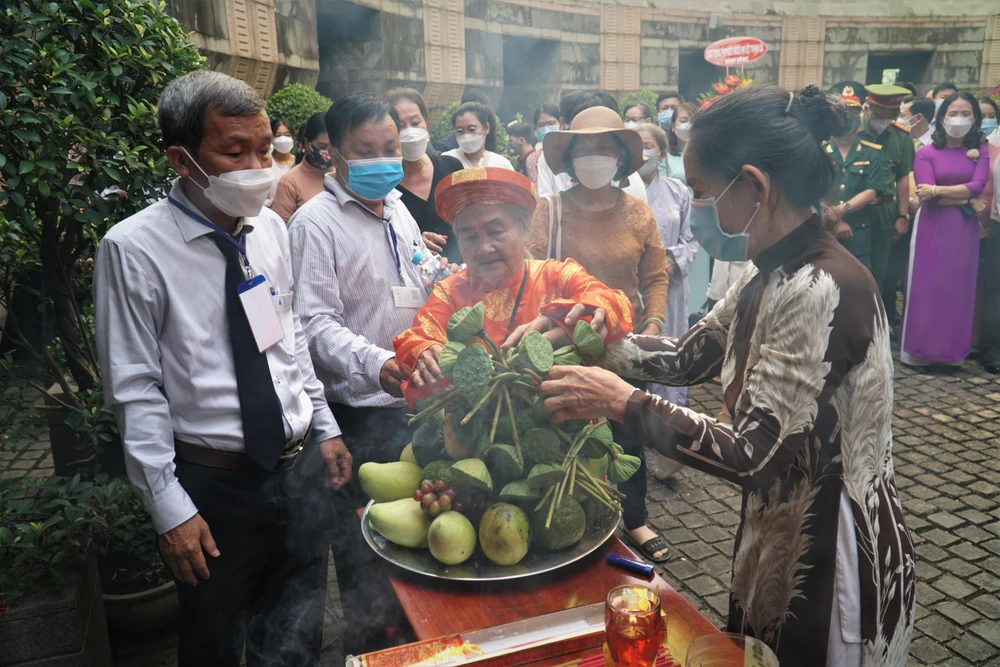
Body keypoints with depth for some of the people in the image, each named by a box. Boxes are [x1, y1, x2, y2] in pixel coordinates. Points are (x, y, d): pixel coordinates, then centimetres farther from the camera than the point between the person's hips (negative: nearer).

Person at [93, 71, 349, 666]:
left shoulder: (272, 228, 1)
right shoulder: (135, 249, -14)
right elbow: (135, 391, -12)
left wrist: (326, 430, 11)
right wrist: (170, 509, -11)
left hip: (303, 466, 5)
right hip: (214, 483, -4)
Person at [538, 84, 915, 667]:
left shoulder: (820, 291, -29)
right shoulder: (773, 275, 0)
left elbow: (752, 455, -28)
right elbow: (688, 358, 7)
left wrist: (621, 402, -23)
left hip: (833, 559, -8)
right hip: (778, 535, 8)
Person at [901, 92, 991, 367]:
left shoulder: (980, 152, 9)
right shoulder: (926, 153, -1)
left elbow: (978, 186, -8)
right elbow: (927, 196, -11)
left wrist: (937, 190, -15)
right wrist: (966, 200, -10)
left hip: (964, 230, 3)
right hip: (932, 229, -3)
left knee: (959, 288, 7)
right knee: (926, 288, 0)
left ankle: (954, 350, 16)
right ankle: (919, 349, 9)